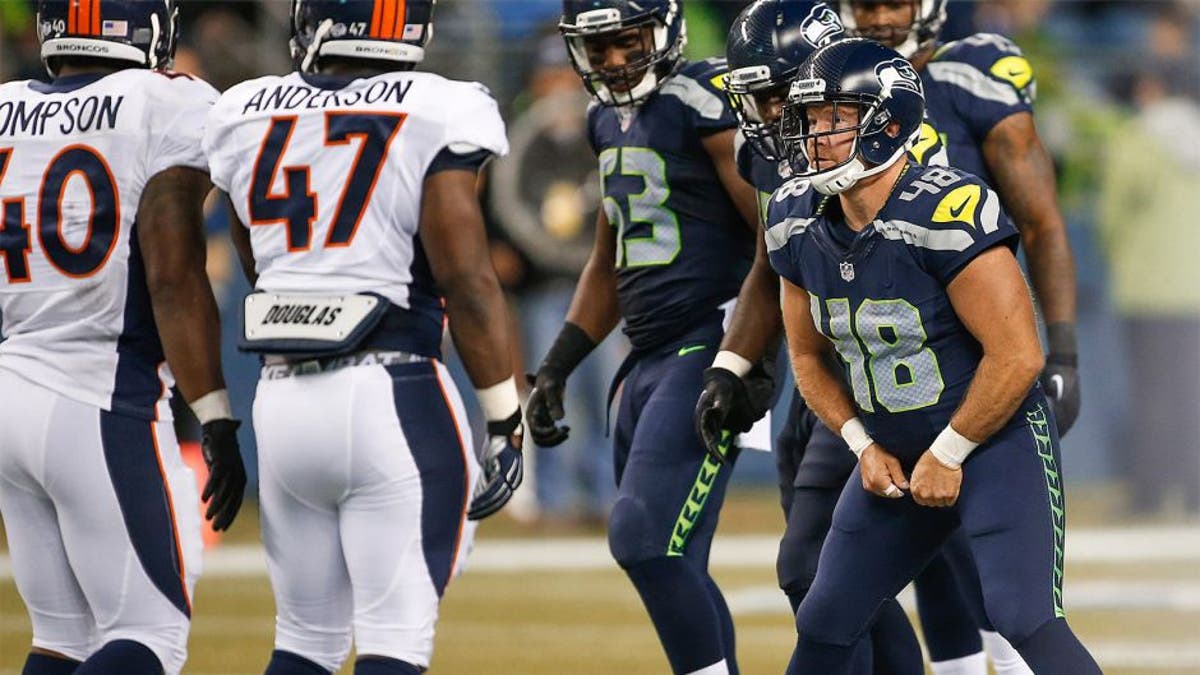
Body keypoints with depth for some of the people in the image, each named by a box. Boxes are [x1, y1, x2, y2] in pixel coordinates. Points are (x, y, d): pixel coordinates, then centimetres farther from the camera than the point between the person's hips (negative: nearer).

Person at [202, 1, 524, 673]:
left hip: (283, 397, 5)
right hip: (391, 398, -5)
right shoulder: (433, 117, -7)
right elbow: (467, 282, -10)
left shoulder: (247, 117, 9)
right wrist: (506, 423, -7)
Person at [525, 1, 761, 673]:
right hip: (649, 361, 9)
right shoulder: (611, 120, 15)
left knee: (646, 542, -17)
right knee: (671, 565, 9)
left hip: (708, 352, -9)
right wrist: (556, 366, 21)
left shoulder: (705, 103, -13)